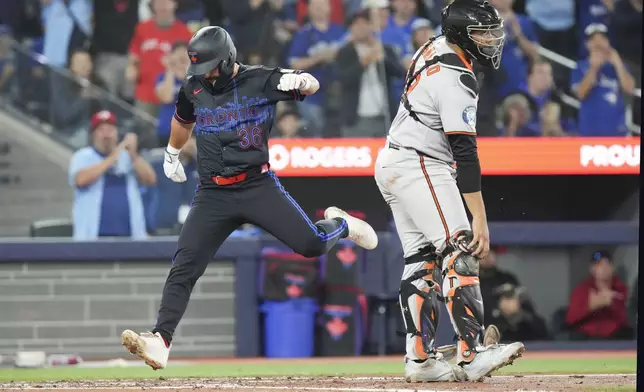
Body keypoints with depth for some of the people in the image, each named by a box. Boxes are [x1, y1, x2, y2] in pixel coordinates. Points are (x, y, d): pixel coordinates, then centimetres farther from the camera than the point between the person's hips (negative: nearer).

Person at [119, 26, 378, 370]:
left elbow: (312, 85, -13)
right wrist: (172, 154, 41)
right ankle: (160, 342, -17)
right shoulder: (193, 88, 7)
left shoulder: (261, 81, -5)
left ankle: (339, 225, 23)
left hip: (258, 186, -2)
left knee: (312, 244, -13)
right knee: (183, 268, -13)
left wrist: (299, 80, -37)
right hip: (212, 195, 3)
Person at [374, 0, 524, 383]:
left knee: (422, 261, 8)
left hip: (392, 163, 10)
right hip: (421, 168, -10)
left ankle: (420, 359, 4)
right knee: (461, 254, -17)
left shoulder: (434, 48, 9)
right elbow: (464, 152, -25)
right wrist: (480, 219, -26)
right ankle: (472, 355, -27)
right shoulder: (457, 79, -21)